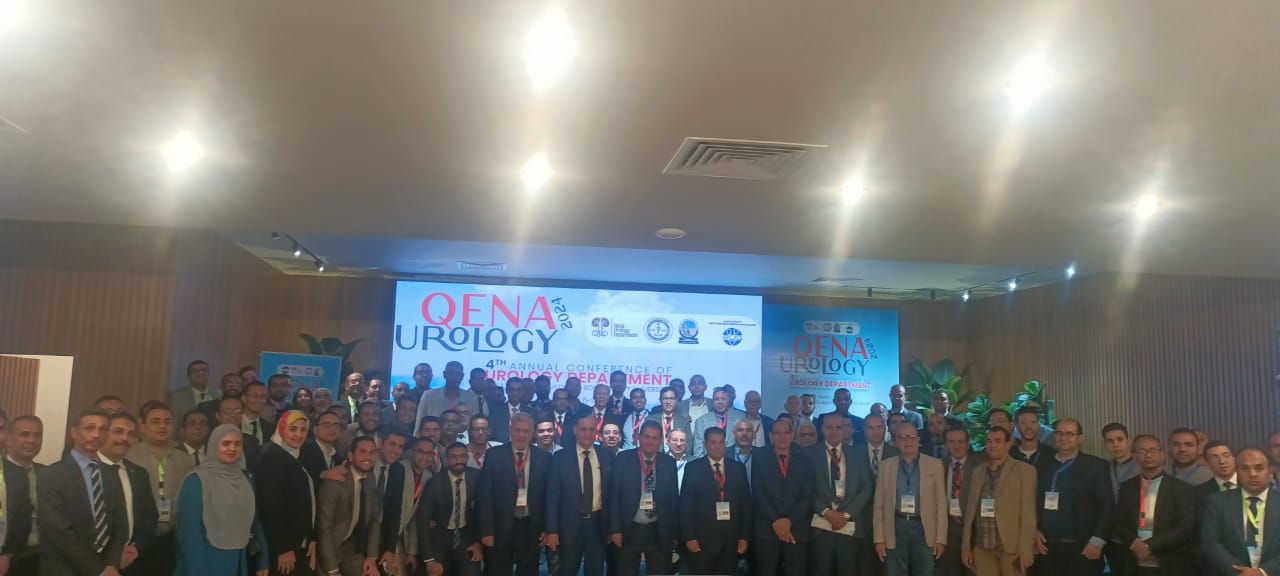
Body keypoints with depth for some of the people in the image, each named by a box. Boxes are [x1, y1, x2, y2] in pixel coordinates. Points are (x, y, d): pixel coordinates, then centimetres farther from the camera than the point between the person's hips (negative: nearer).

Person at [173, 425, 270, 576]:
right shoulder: (196, 481, -11)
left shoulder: (246, 481, 7)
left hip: (239, 563, 6)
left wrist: (262, 561, 7)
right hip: (209, 562, -6)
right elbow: (190, 531, -15)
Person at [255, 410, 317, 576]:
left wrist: (312, 539, 5)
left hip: (301, 544, 8)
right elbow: (271, 506, -19)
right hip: (282, 547, -8)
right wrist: (283, 548, -20)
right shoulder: (272, 457, -13)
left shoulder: (298, 458, 14)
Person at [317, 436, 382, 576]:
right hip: (329, 548, -4)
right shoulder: (335, 481, -21)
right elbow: (323, 527, -21)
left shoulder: (374, 481, -3)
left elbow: (375, 520, 3)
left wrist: (372, 556, -6)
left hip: (355, 549, 5)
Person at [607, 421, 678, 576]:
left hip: (659, 532, 1)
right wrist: (615, 528, -8)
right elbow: (614, 495, -3)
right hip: (629, 531, -1)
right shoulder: (624, 459, -3)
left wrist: (675, 533, 5)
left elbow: (674, 499, 7)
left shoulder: (668, 463, 3)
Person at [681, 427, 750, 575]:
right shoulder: (693, 468, 0)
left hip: (732, 539, 2)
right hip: (702, 539, -2)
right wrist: (689, 537, -9)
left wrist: (745, 536, 2)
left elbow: (746, 503, 8)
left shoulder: (738, 468, 9)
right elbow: (685, 505, -2)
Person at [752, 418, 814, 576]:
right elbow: (758, 495, -2)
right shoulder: (760, 461, 7)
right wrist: (775, 521, -11)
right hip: (766, 530, -1)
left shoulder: (804, 463, 11)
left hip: (796, 531, 1)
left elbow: (807, 497, 2)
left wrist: (789, 520, -10)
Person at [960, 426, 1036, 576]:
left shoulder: (1024, 470, -1)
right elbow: (970, 509, 12)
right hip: (982, 547, 4)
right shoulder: (978, 471, 13)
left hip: (1011, 545, -4)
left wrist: (1026, 549, -11)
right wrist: (966, 545, 9)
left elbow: (1028, 512, -6)